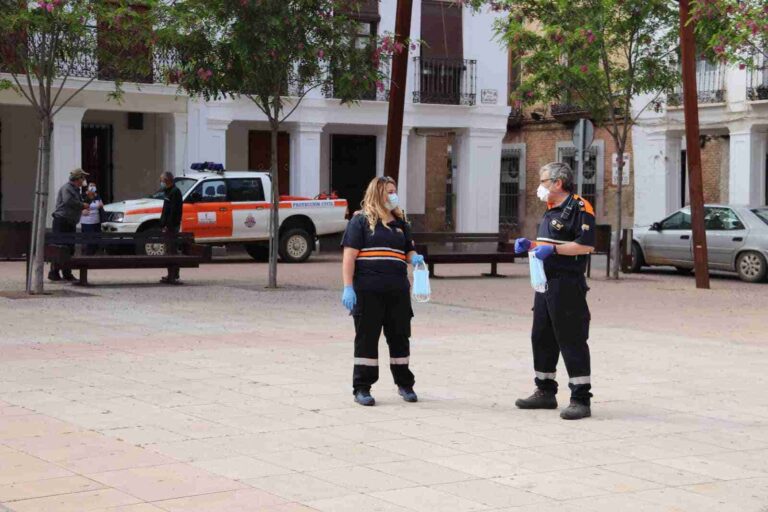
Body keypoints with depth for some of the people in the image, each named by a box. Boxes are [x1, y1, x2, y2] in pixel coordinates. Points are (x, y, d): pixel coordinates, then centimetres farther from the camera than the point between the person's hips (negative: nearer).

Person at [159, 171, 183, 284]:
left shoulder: (175, 192, -13)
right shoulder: (169, 192, 19)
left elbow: (173, 211, -20)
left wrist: (168, 225, -23)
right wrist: (163, 224, 19)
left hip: (171, 227, -10)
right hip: (168, 226, 10)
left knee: (171, 250, -11)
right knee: (169, 250, 11)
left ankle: (173, 277, -11)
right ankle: (171, 276, 15)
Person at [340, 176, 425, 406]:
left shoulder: (400, 222, 17)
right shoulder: (361, 221, 1)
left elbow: (408, 251, 24)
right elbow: (349, 255, -5)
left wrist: (414, 258, -1)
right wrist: (348, 287, -13)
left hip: (397, 291, 5)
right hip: (368, 291, -5)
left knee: (399, 337, 10)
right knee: (366, 338, 1)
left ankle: (405, 384, 24)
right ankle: (362, 388, 9)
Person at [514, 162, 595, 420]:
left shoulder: (579, 208, -11)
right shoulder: (551, 210, 19)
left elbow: (586, 245, -19)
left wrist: (553, 249, -21)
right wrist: (529, 245, 10)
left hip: (567, 285, -10)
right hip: (546, 283, 10)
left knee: (571, 340, -8)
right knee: (541, 338, 14)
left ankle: (581, 399, -4)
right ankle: (545, 392, 25)